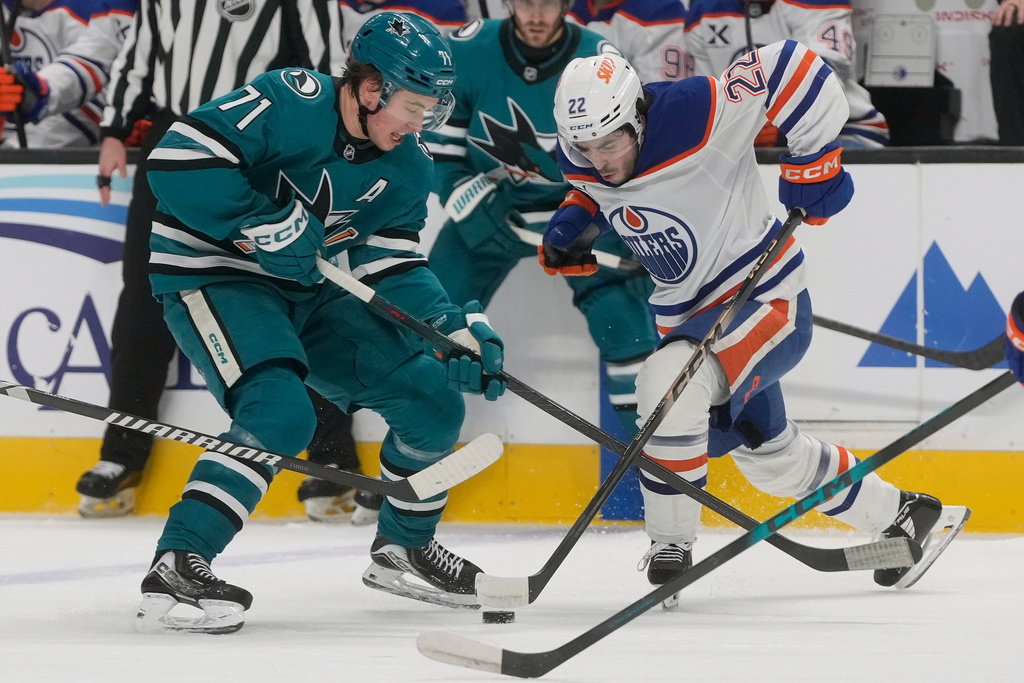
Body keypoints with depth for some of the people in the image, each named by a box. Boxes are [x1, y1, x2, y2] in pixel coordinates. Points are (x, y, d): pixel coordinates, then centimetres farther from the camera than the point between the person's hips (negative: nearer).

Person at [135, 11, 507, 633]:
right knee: (280, 414, -31)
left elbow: (393, 268, 1)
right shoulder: (289, 104, -23)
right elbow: (178, 160, -29)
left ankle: (404, 548, 26)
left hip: (313, 291, 8)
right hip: (212, 274, -8)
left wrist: (458, 328, -13)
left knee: (435, 404, 4)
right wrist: (267, 226, -29)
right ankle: (177, 563, -25)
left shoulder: (407, 168, 0)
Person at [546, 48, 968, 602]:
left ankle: (670, 543, -19)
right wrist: (571, 219, -2)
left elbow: (793, 67, -28)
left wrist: (813, 163, -25)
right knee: (767, 452, 22)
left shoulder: (695, 116, -30)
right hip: (688, 315, 9)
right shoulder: (580, 157, -9)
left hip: (765, 299, -9)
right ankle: (902, 518, 41)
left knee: (668, 385, -32)